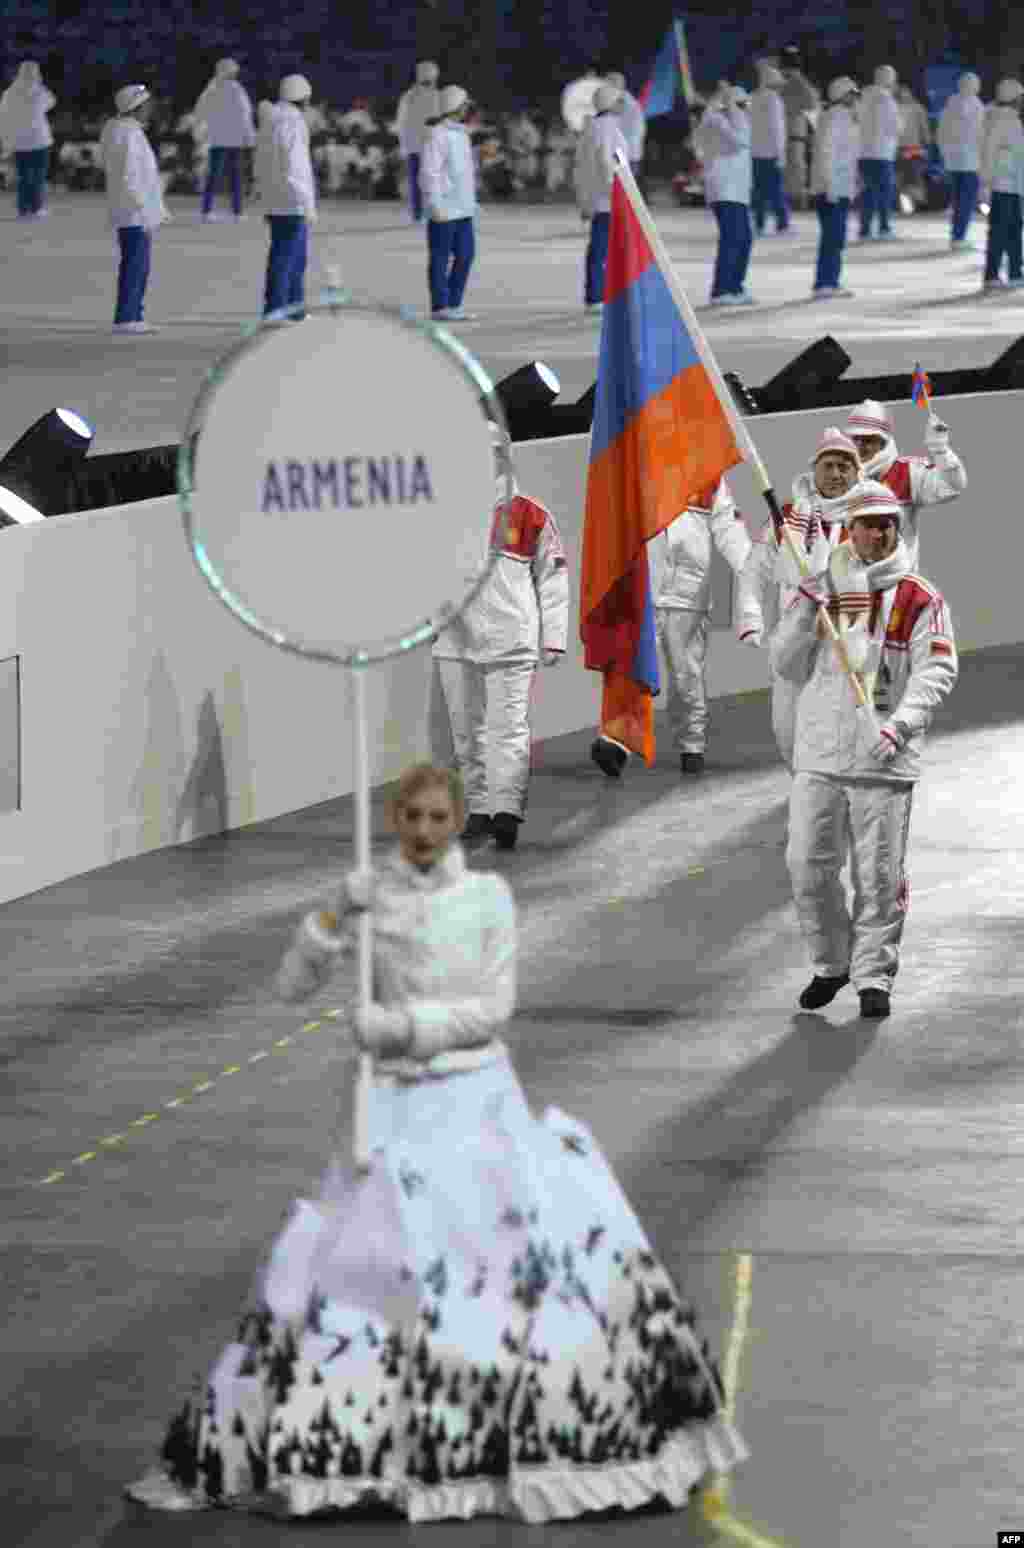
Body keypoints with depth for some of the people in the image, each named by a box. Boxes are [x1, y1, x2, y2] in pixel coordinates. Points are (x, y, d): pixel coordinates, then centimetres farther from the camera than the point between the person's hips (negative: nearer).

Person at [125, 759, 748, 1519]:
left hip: (481, 1096, 0)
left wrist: (405, 1024, -15)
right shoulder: (369, 894, 1)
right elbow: (293, 987, 1)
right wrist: (337, 915, -12)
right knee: (364, 1260, -5)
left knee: (555, 1245, -12)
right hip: (402, 1103, 0)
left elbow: (495, 1008, -5)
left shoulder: (488, 895, -1)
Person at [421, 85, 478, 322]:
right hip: (443, 209, -9)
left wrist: (471, 203, 20)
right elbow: (429, 174, -18)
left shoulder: (461, 134, 15)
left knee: (465, 255, 6)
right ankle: (440, 308, 3)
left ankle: (453, 305, 13)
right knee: (441, 258, -2)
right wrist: (435, 206, -22)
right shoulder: (437, 136, -13)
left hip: (463, 209, 9)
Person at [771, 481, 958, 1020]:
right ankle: (831, 964, 21)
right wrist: (806, 613, -10)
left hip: (883, 759, -3)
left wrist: (901, 723, -22)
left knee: (879, 874, -1)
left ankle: (874, 976, 10)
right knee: (808, 865, 3)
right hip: (819, 754, 3)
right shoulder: (820, 589, 11)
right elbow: (785, 664, 7)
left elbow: (935, 671, -7)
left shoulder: (918, 599, 1)